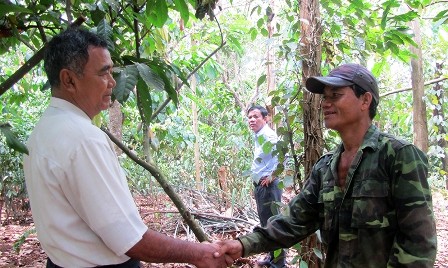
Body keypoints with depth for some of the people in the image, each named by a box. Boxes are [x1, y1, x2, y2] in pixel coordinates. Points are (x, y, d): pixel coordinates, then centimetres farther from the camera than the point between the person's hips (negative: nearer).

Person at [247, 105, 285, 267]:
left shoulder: (268, 135, -16)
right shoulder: (258, 136, 14)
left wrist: (272, 176, -22)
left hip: (268, 186, -10)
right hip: (260, 186, 10)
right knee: (265, 222, 19)